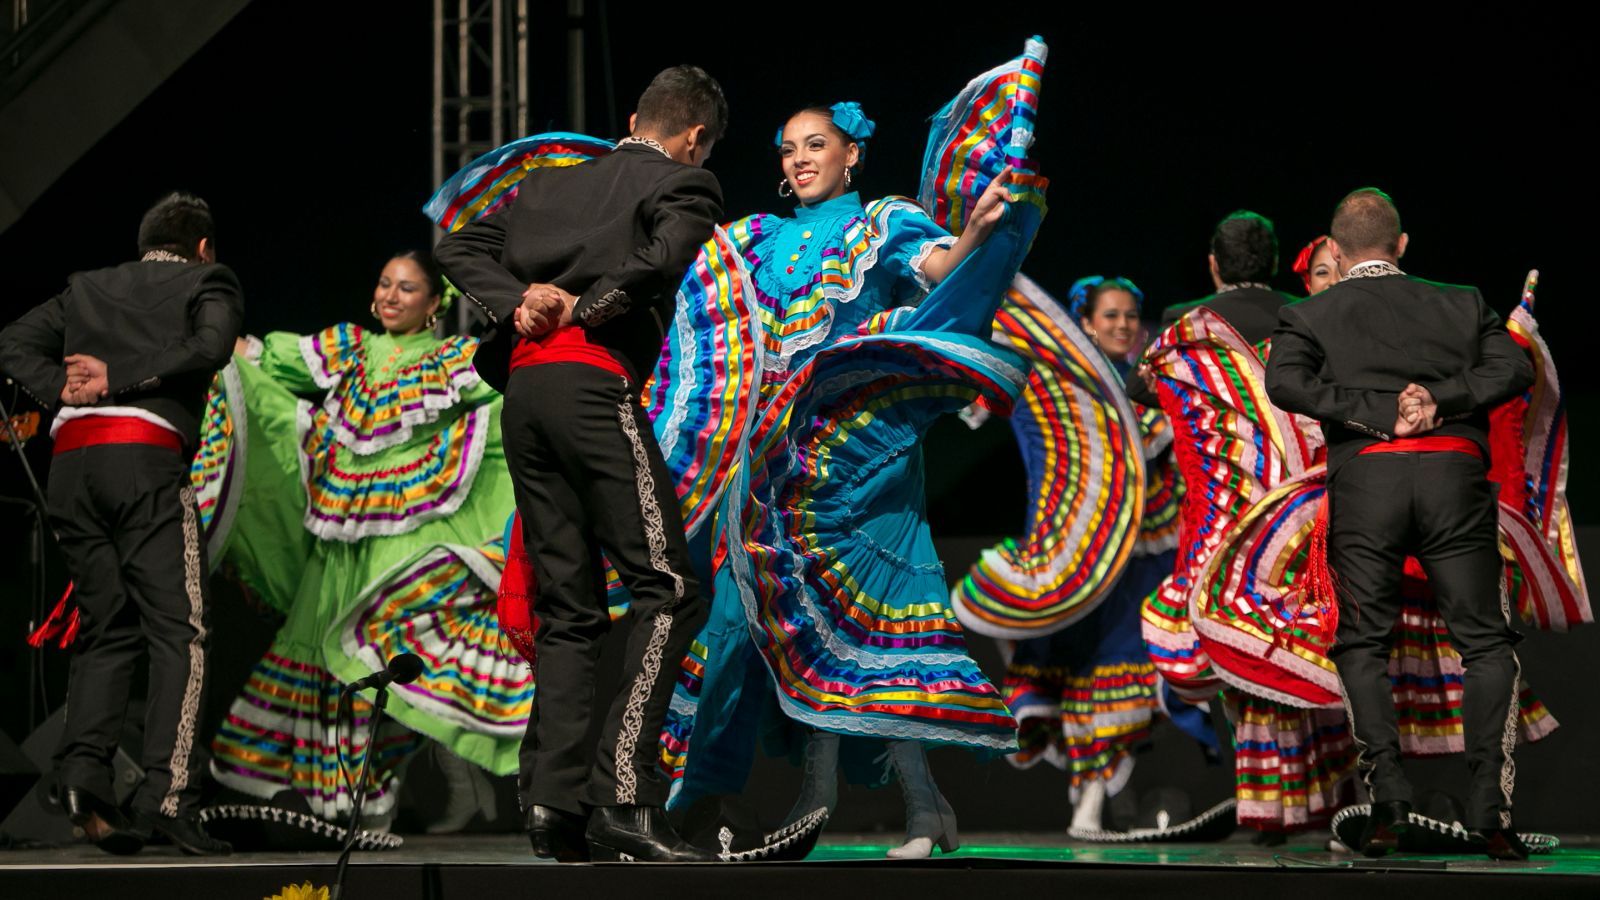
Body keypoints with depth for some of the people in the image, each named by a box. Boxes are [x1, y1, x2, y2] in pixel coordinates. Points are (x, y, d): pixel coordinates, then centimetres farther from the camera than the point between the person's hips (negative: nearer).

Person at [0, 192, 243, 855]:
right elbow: (209, 348, -6)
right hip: (147, 456, -5)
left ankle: (82, 768, -10)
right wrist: (118, 377, -6)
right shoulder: (208, 281, 15)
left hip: (70, 459, 5)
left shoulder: (87, 287, 27)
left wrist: (61, 390, 2)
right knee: (177, 630, -6)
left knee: (106, 628, 10)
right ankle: (167, 794, -19)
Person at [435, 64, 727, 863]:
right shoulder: (683, 185, 7)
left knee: (568, 609, 9)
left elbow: (459, 249, 17)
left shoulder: (551, 184, 25)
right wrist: (582, 308, -2)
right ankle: (623, 795, -19)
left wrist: (519, 305, 4)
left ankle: (554, 804, -1)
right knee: (668, 587, -7)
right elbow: (660, 262, -14)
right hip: (595, 382, -7)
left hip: (524, 391, 7)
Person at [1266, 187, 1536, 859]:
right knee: (1485, 640, 6)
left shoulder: (1310, 316, 13)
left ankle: (1387, 796, -6)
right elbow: (1514, 369, 2)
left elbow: (1285, 382, -6)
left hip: (1367, 473, -1)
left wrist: (1379, 411, -6)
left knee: (1364, 641, 9)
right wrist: (1441, 397, -5)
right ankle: (1489, 808, -4)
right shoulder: (1461, 304, 18)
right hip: (1455, 471, 1)